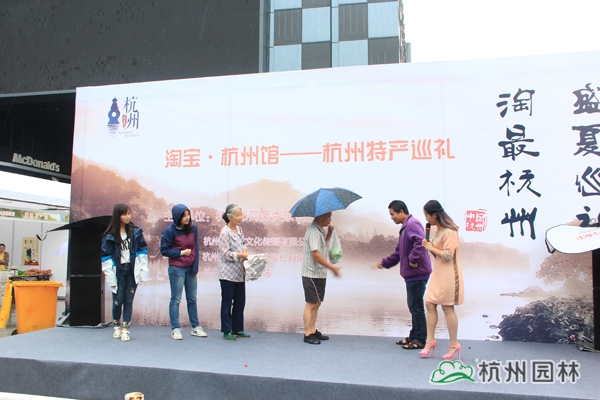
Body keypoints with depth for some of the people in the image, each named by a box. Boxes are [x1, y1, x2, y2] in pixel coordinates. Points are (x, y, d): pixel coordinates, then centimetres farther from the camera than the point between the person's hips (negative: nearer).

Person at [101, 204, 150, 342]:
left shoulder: (136, 232, 3)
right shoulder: (109, 236, -3)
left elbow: (142, 250, 4)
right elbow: (106, 257, -4)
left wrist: (143, 270, -3)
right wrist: (110, 276, -10)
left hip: (132, 271, 2)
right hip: (118, 272, -1)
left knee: (128, 301, 4)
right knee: (117, 301, 4)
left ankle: (125, 329, 12)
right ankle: (117, 326, 27)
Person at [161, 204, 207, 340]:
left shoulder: (193, 228, 0)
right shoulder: (170, 231, -10)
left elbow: (196, 248, 5)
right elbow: (164, 250, -5)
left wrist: (195, 266, -2)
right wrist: (182, 252, -11)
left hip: (191, 268, 4)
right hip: (176, 269, -4)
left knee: (192, 298, 10)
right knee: (176, 299, 2)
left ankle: (195, 327, 18)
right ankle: (175, 329, 8)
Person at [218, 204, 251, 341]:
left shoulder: (239, 229, 9)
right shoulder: (225, 232, -13)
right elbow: (226, 253, -15)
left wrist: (244, 250, -2)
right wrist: (241, 255, -19)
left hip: (239, 273, 7)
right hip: (228, 274, -7)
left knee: (240, 302, 12)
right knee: (227, 302, 3)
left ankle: (237, 329, 23)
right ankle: (226, 331, 13)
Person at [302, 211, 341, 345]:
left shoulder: (319, 230, 13)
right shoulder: (314, 231, -19)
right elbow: (316, 254, -26)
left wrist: (329, 234, 10)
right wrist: (332, 267, -23)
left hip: (319, 274, 10)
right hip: (312, 274, -10)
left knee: (317, 303, 15)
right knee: (311, 304, -4)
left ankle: (313, 331, 23)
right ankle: (308, 334, 3)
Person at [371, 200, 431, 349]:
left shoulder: (412, 224, -14)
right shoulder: (405, 227, 19)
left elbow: (420, 242, -31)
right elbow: (399, 252, 24)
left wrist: (413, 259, -24)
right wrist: (384, 263, 20)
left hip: (417, 273, -10)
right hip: (412, 274, 10)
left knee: (416, 306, -3)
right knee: (413, 306, 16)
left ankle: (420, 340, 5)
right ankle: (414, 336, 25)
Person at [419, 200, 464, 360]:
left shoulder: (449, 232, -17)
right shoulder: (439, 230, 12)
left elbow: (448, 255, -21)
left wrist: (431, 248, -12)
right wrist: (429, 246, 1)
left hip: (448, 275, -9)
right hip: (438, 273, 9)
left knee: (447, 308, -1)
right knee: (429, 304, 7)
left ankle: (454, 345, 12)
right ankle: (430, 340, 15)